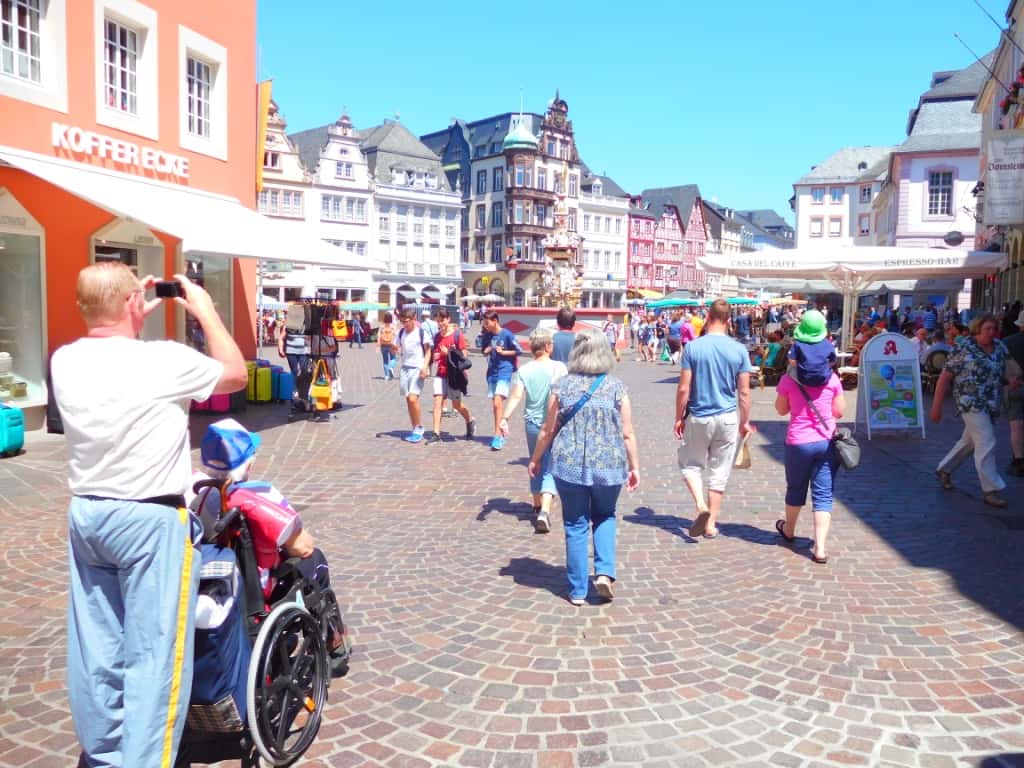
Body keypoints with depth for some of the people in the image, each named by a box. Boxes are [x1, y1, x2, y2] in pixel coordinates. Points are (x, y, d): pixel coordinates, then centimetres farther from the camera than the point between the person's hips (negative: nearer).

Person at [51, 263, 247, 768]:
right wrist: (205, 311, 6)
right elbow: (235, 375, 0)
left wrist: (137, 320, 20)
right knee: (153, 651, 1)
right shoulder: (166, 359, -18)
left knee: (95, 644, 17)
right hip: (150, 520, -7)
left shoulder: (65, 361, -1)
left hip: (85, 514, 7)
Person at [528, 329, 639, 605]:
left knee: (575, 526, 10)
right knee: (604, 517, 23)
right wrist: (634, 467, 10)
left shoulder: (562, 386, -2)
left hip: (569, 466, 0)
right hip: (608, 467, 1)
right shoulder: (616, 388, -2)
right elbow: (627, 434, -1)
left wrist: (535, 459, 16)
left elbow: (548, 430, 2)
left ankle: (578, 590, 16)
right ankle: (604, 572, 7)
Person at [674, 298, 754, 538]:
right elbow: (744, 392, -1)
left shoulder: (693, 347, -10)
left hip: (699, 417, -1)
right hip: (728, 418, 2)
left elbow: (684, 388, -9)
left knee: (690, 464, 17)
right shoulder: (739, 350, -5)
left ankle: (701, 506, -6)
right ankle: (711, 524, 17)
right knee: (719, 472, 10)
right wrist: (745, 422, 11)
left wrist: (679, 418, 3)